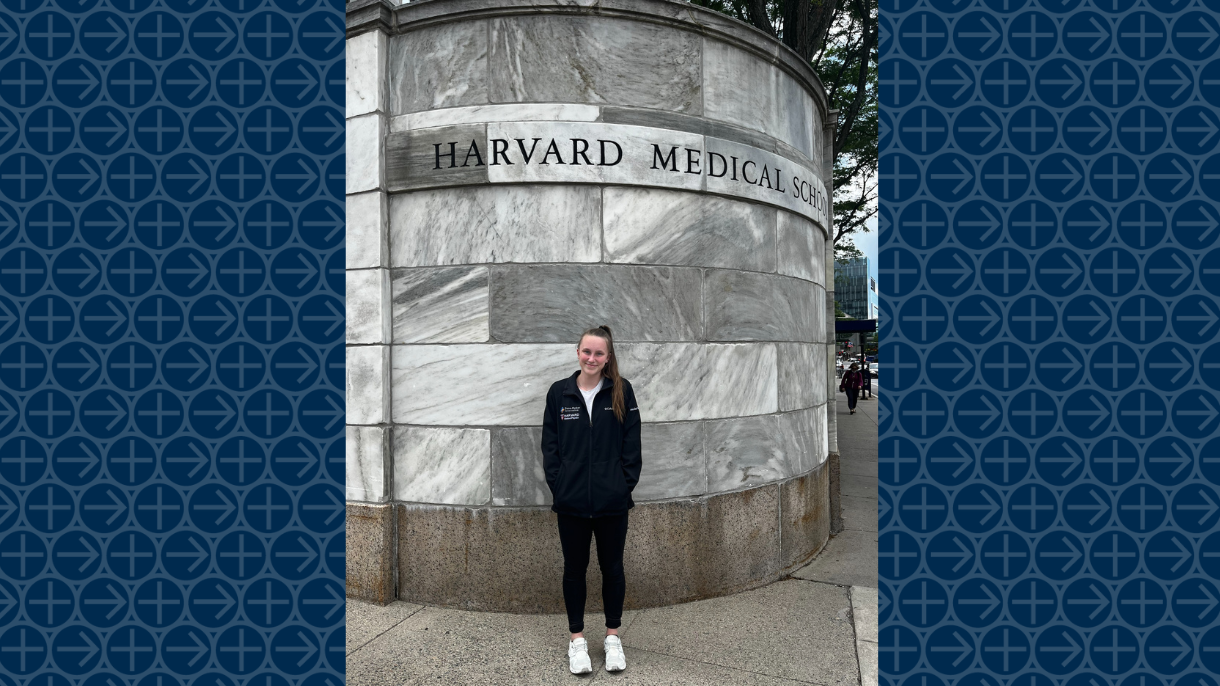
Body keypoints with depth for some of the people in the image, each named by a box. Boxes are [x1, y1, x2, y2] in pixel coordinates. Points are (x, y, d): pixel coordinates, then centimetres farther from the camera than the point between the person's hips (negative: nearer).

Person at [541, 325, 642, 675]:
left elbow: (631, 441, 0)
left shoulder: (621, 391, -2)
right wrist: (557, 483, -4)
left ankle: (613, 636, 31)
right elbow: (550, 443, 4)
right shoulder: (559, 392, 1)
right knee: (574, 568, 13)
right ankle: (577, 639, 29)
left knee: (612, 567, 13)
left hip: (612, 499, -1)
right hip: (571, 500, 1)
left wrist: (626, 482, -6)